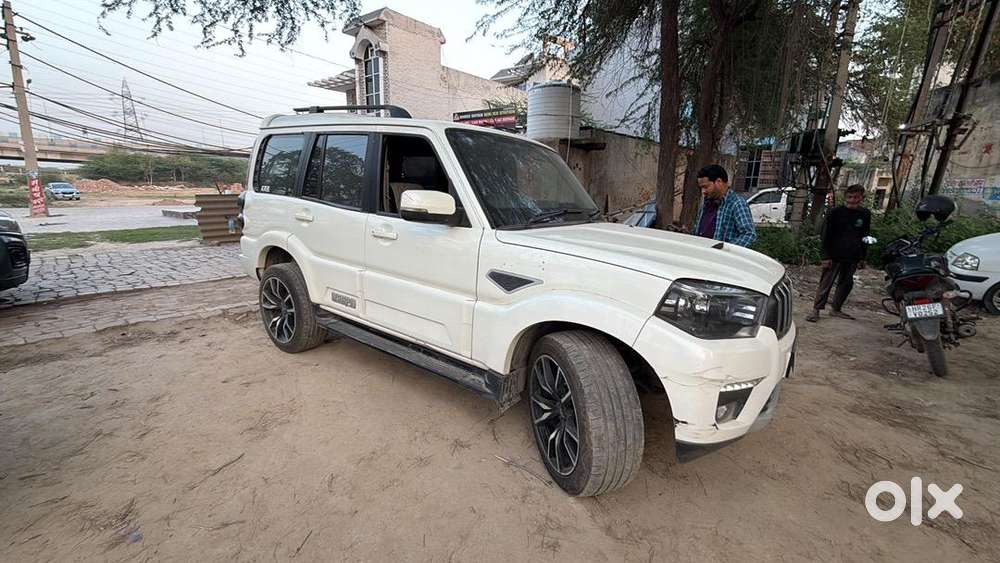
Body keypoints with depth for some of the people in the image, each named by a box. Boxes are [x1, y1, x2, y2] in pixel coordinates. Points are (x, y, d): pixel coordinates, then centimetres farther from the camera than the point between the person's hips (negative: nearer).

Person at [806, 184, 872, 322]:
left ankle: (836, 309, 23)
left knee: (846, 284, 11)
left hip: (852, 258, 5)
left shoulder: (865, 214, 7)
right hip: (834, 256, -5)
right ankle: (816, 309, -1)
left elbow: (865, 237, 15)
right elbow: (825, 236, -5)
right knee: (826, 284, -5)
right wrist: (826, 256, -11)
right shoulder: (835, 213, -5)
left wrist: (862, 258, 12)